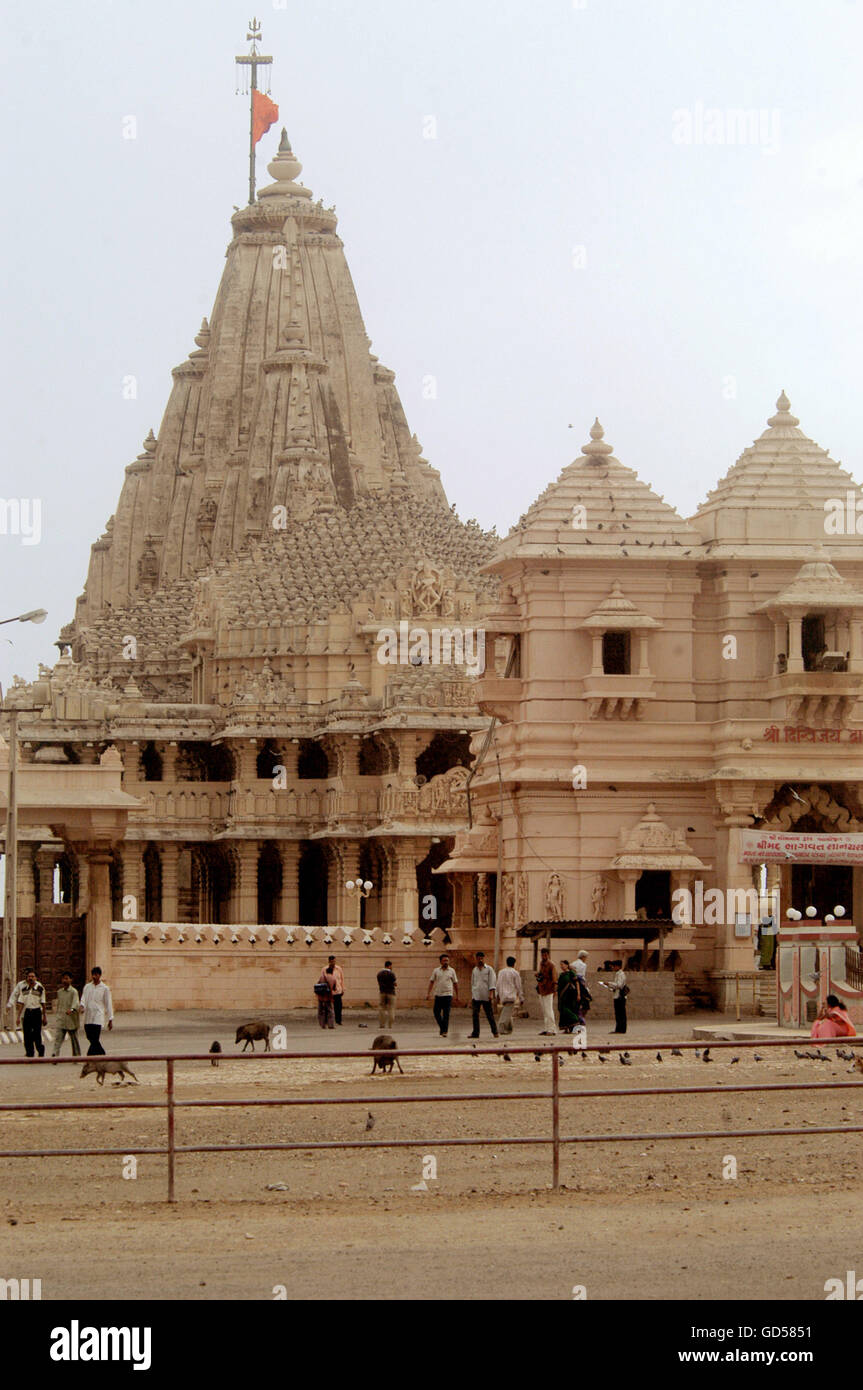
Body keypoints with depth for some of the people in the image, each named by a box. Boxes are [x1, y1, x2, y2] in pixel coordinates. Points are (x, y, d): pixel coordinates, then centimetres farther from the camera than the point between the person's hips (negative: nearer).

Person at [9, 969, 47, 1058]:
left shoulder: (40, 988, -2)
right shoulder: (24, 989, 7)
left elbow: (43, 1003, 1)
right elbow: (21, 1003, 10)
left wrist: (44, 1017, 1)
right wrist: (18, 1017, 6)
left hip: (37, 1012, -3)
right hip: (27, 1012, 3)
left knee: (37, 1034, -5)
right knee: (27, 1035, 1)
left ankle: (41, 1052, 15)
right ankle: (30, 1054, 9)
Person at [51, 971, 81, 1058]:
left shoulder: (74, 992, -8)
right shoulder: (59, 992, 10)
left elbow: (76, 1002, -24)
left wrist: (71, 1010, -44)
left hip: (71, 1020, -4)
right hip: (60, 1020, 4)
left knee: (74, 1039, 9)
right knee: (57, 1038, -11)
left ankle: (77, 1056, 23)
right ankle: (55, 1055, -20)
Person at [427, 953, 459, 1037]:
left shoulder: (451, 971, 4)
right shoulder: (436, 971, 6)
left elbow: (455, 983, 9)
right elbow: (431, 982, 8)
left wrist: (457, 996, 9)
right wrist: (428, 993, 0)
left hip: (447, 995, -2)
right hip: (438, 995, 2)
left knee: (446, 1014, -6)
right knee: (436, 1012, 4)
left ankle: (444, 1031, -3)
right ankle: (442, 1027, 24)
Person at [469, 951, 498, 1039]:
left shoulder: (489, 969, 3)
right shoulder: (474, 970, 15)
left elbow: (492, 982, -2)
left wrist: (491, 994, -13)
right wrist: (471, 997, 17)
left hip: (486, 996, -3)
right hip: (476, 996, 3)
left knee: (489, 1014, 1)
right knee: (475, 1014, -4)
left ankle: (495, 1032, 11)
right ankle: (475, 1032, -3)